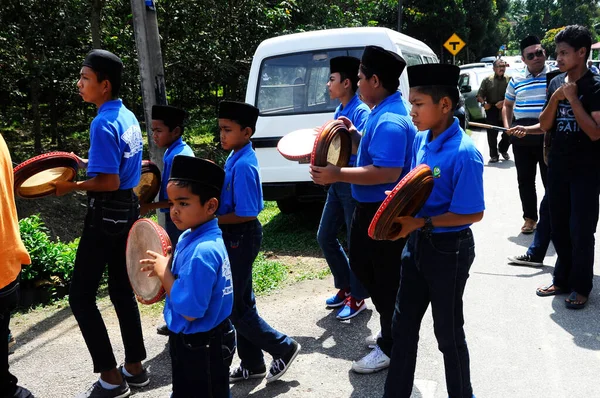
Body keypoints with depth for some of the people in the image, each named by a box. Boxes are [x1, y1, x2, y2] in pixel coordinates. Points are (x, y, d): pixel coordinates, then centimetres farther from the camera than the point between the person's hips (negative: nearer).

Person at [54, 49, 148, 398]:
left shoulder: (104, 124, -20)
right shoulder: (128, 116, 8)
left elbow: (108, 182, -24)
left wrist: (73, 186, -12)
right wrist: (89, 163, 13)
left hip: (107, 214, -9)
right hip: (128, 208, 9)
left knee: (81, 296, 2)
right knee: (122, 290, 16)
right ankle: (135, 368, 27)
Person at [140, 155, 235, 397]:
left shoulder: (202, 251, -30)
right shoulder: (192, 236, -1)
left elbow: (189, 310, -30)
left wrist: (163, 273, -20)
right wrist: (163, 267, -3)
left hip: (201, 350, -9)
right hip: (192, 341, 9)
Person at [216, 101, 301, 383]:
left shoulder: (243, 165, -23)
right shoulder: (236, 158, 6)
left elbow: (246, 214, -24)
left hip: (241, 238, -10)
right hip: (235, 237, 10)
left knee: (233, 306, 2)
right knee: (241, 302, 17)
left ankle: (283, 348, 17)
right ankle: (252, 364, 31)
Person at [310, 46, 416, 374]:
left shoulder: (390, 120, -25)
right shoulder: (383, 113, 9)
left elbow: (388, 172, -33)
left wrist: (338, 175, -31)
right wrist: (356, 137, 7)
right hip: (370, 207, 11)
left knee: (386, 278, 3)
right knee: (361, 264, 23)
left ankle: (391, 347, 21)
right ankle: (392, 326, 40)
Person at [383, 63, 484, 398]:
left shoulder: (464, 153, -23)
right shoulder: (421, 139, -1)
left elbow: (473, 213, -21)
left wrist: (421, 223, -25)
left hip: (448, 249, -7)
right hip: (417, 243, 7)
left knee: (448, 331, 12)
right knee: (404, 324, 17)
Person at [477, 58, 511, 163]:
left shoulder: (509, 79, 5)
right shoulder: (487, 80, 5)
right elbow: (479, 95, 4)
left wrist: (504, 102, -17)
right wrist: (484, 103, -14)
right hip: (492, 112, -1)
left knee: (508, 133, 5)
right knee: (492, 135, 0)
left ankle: (502, 149, 32)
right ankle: (494, 155, 11)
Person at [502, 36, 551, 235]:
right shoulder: (516, 80, 11)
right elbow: (507, 106, 23)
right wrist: (507, 127, 7)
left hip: (547, 136, -4)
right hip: (521, 138, 4)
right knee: (525, 179, 10)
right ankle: (530, 218, 22)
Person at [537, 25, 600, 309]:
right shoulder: (556, 83, 6)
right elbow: (545, 126, 5)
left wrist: (573, 98, -20)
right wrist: (555, 99, -10)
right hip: (557, 166, 6)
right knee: (559, 228, 13)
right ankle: (563, 279, 26)